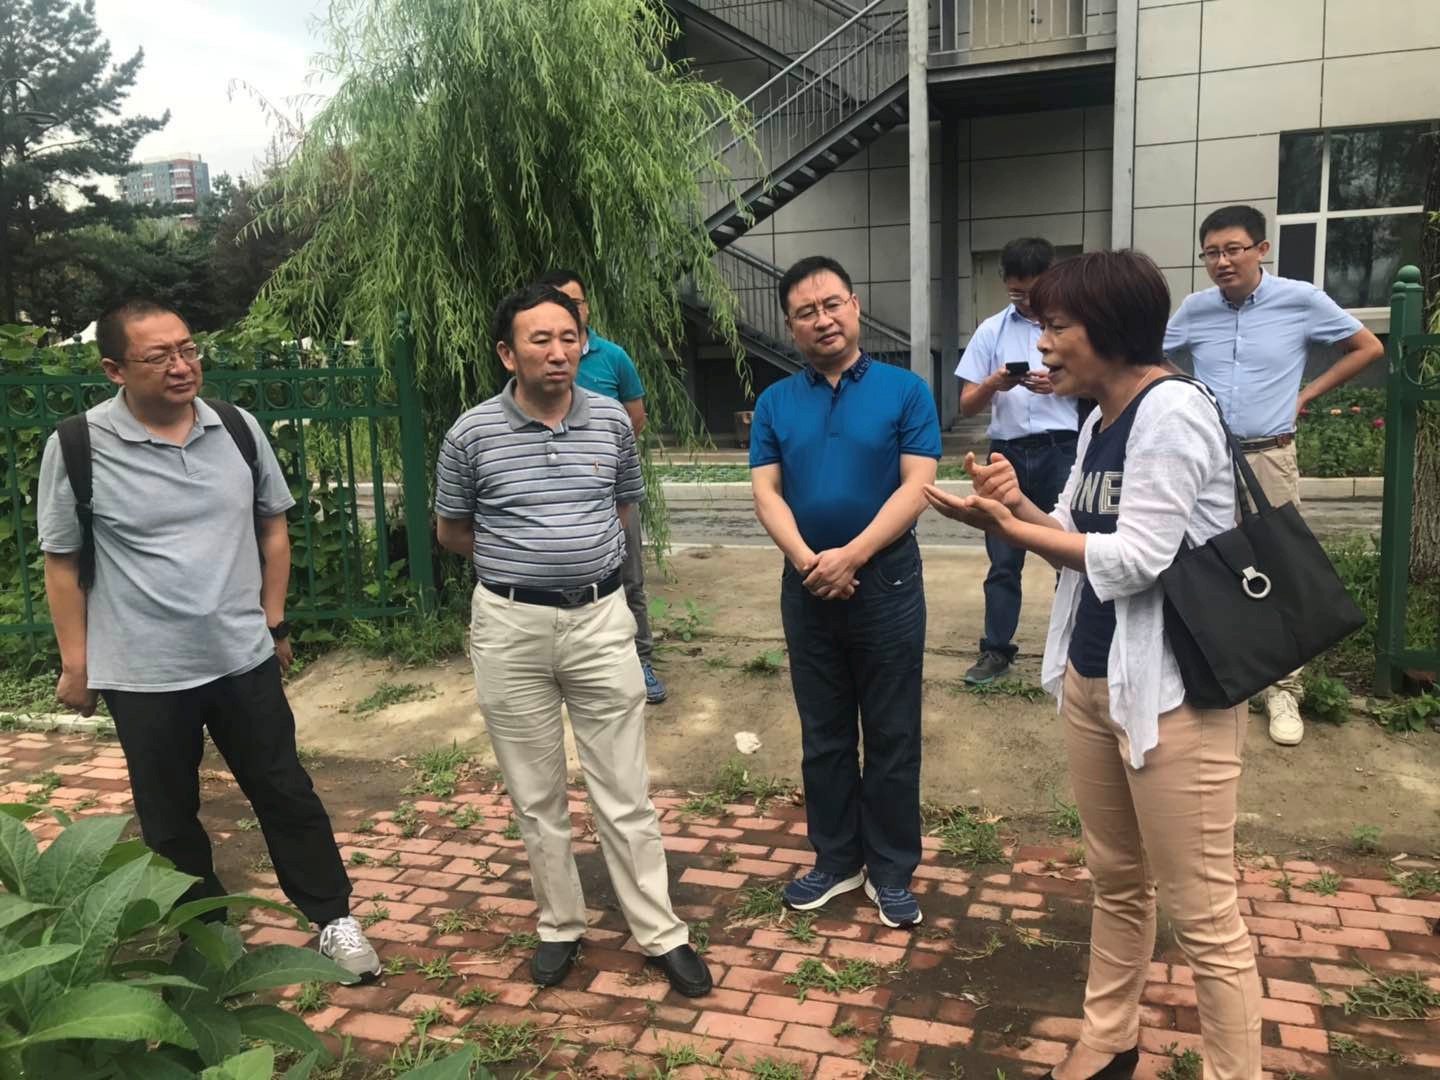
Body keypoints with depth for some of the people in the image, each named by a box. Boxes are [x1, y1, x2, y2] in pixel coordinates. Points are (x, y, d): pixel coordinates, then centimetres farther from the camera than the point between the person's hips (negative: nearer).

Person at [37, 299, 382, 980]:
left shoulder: (238, 428, -2)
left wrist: (272, 620, 7)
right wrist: (76, 662, -1)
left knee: (285, 794, 12)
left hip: (243, 658, 2)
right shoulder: (78, 447, -11)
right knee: (169, 820, 14)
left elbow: (272, 523, 9)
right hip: (142, 674, -1)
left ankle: (332, 918, 27)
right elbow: (61, 561, -3)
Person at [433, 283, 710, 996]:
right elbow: (451, 531, 7)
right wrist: (521, 562, 8)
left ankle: (661, 934, 20)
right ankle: (560, 925, 31)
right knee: (537, 797, 13)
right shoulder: (472, 434, -6)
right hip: (511, 627, 0)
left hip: (600, 618, 1)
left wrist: (580, 553, 9)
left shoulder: (612, 421, 0)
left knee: (625, 795, 6)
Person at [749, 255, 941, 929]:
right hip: (807, 586, 3)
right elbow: (766, 491, -2)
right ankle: (837, 860, 29)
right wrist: (807, 559, -17)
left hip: (887, 580, -2)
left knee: (892, 736, 7)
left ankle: (891, 870, 22)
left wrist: (852, 555, -19)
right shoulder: (775, 403, 5)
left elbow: (916, 485, -10)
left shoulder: (905, 391, -3)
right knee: (824, 734, 13)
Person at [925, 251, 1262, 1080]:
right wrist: (1022, 509, -5)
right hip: (1092, 678, 9)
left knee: (1202, 912, 2)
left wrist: (1007, 528, -15)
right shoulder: (1101, 420, 11)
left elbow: (1135, 559, -22)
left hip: (1175, 691, -9)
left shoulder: (1174, 410, -17)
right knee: (1116, 878, 21)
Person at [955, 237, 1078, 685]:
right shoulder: (992, 330, 7)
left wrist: (1060, 384, -14)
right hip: (1009, 453, 2)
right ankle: (996, 650, 15)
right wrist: (994, 384, -15)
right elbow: (967, 404, 6)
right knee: (1002, 559, 6)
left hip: (1062, 450, -1)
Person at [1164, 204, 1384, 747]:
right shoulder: (1195, 309, 2)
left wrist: (1307, 394, 1)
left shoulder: (1301, 300, -4)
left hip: (1269, 459, -2)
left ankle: (1283, 691, 13)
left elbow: (1368, 347, 6)